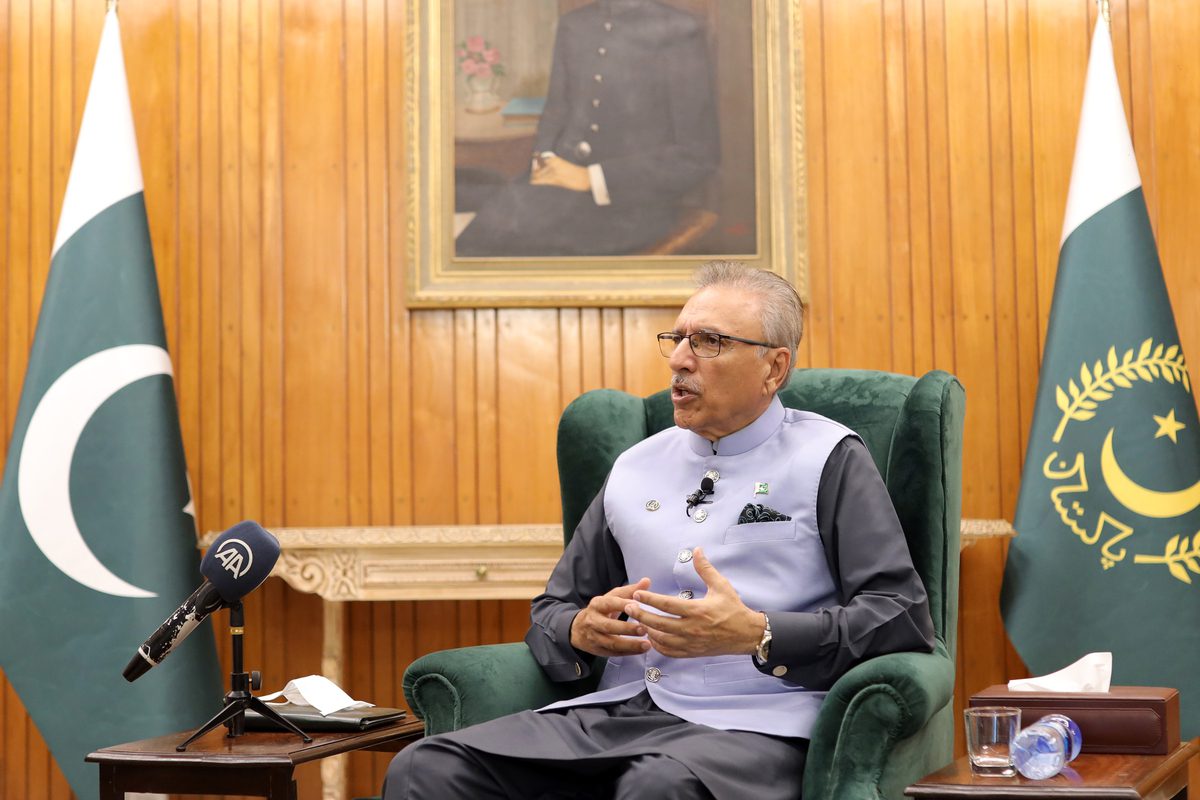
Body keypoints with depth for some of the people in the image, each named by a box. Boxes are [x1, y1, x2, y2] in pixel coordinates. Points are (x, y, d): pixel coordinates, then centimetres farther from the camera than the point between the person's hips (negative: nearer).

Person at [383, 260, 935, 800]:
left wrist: (756, 635, -16)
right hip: (620, 712, 5)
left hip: (751, 726, -5)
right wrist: (581, 631, 2)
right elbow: (553, 609, 27)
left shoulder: (828, 459, 5)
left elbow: (904, 616, -5)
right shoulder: (636, 467, 20)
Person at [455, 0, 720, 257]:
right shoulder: (572, 24, 12)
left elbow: (698, 155, -9)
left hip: (632, 199, -5)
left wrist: (592, 178, -15)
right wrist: (544, 159, -3)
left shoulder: (679, 31, -5)